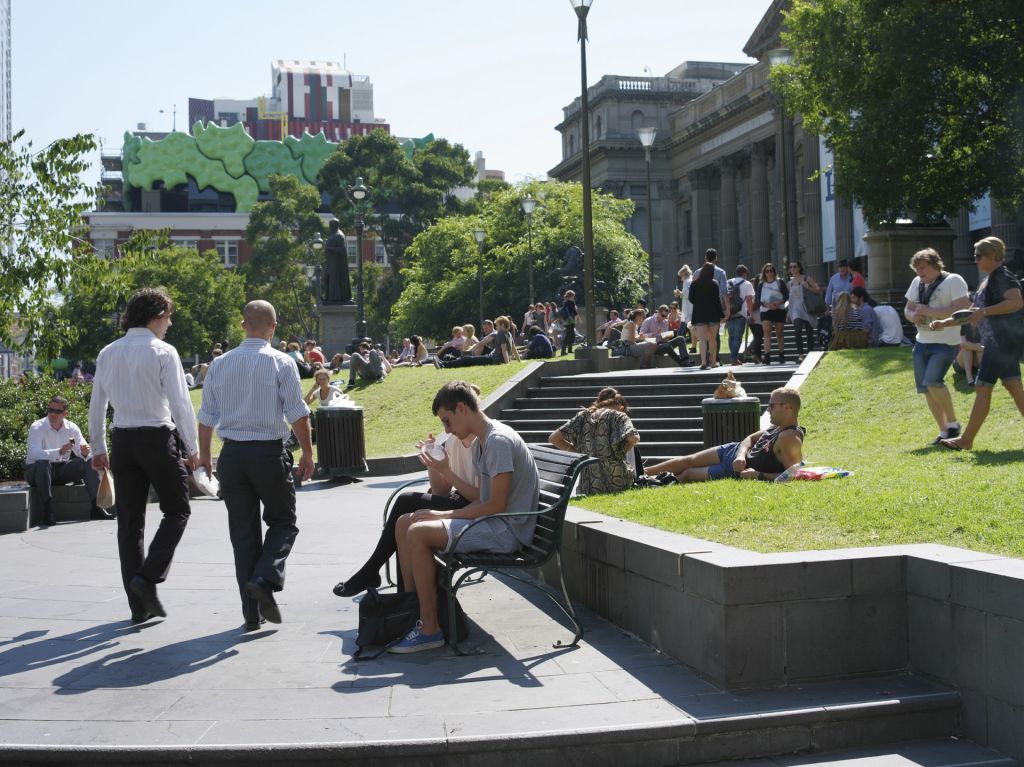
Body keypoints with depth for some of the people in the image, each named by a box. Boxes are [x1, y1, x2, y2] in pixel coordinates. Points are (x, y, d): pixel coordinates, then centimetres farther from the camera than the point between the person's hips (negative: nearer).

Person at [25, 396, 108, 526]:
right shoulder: (37, 427, -16)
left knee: (89, 462, -13)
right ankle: (48, 511, -36)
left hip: (62, 469, 5)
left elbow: (82, 453, -4)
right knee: (43, 463, -37)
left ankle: (96, 507, -17)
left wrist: (85, 453, -30)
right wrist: (59, 452, -46)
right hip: (37, 471, -5)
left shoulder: (72, 428, -2)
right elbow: (34, 453, -31)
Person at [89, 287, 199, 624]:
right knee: (176, 511, 10)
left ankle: (139, 603, 14)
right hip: (158, 437, -5)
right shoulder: (163, 352, -8)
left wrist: (98, 448, 20)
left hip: (122, 440, 5)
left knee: (129, 521, 10)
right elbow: (180, 403, -11)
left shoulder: (108, 353, 8)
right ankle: (149, 577, -8)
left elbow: (97, 404, 11)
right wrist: (193, 448, -4)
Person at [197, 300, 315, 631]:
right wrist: (307, 452, 2)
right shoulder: (281, 363, -6)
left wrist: (205, 453, 22)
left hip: (232, 454, 4)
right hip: (269, 452, -3)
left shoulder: (220, 364, 5)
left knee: (242, 530, 9)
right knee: (283, 522, 13)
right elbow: (298, 414, -8)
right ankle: (265, 578, -12)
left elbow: (207, 416, 10)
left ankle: (252, 611, 12)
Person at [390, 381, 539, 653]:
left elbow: (496, 505, -21)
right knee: (404, 523, 5)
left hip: (507, 530, -10)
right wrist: (442, 516, -1)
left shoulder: (499, 441, -18)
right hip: (492, 521, 10)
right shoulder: (481, 442, 14)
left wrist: (444, 515, -14)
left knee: (419, 534, -22)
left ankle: (429, 629, -15)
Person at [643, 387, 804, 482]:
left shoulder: (790, 438, -29)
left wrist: (758, 476, -31)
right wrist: (741, 456, -12)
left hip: (736, 472, -8)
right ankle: (644, 473, 26)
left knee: (687, 474, 6)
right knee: (688, 460, 12)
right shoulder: (778, 426, -1)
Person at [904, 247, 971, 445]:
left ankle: (953, 423, -5)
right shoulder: (917, 283, 12)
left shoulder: (953, 281, -9)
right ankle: (944, 431, 15)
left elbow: (963, 309, -20)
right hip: (922, 342, 7)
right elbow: (908, 309, 20)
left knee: (932, 381, -23)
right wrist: (913, 316, -5)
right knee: (925, 388, 4)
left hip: (946, 342, -7)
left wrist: (929, 311, -21)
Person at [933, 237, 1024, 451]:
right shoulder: (989, 280, 19)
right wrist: (945, 323, 19)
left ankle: (966, 440, -3)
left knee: (982, 387, -7)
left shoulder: (1002, 276, -11)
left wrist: (984, 311, -28)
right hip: (1001, 341, 10)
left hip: (1004, 340, -10)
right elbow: (974, 313, 25)